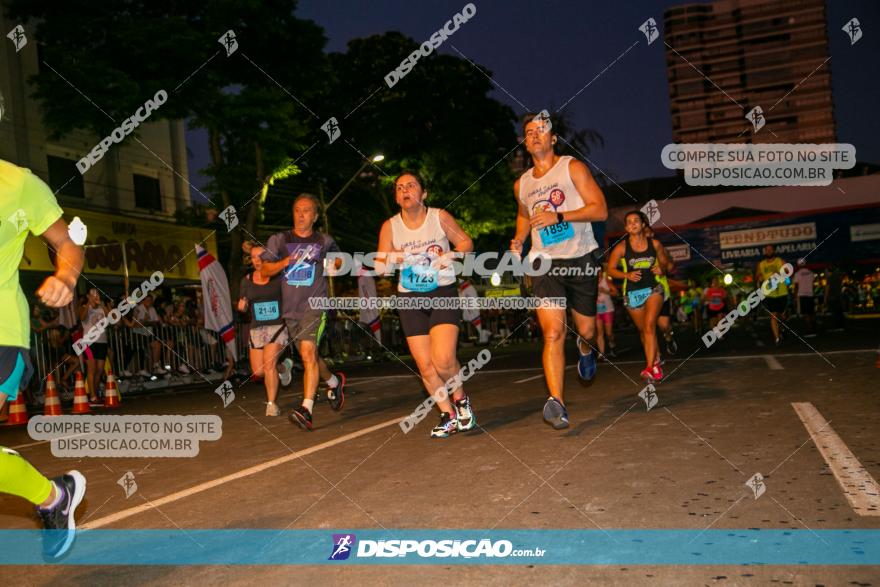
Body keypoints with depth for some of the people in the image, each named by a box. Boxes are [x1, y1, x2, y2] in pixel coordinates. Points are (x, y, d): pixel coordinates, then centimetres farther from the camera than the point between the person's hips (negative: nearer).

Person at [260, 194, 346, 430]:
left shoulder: (324, 241, 5)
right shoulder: (279, 240, 6)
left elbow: (337, 257, 28)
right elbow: (264, 270, -1)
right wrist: (285, 262, -15)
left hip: (315, 304, -3)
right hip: (290, 309, 4)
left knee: (308, 351, -22)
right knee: (309, 356, 15)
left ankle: (306, 409, -26)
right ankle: (334, 381, 43)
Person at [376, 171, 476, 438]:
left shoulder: (440, 217, -4)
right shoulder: (390, 226, 1)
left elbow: (466, 242, 5)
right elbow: (379, 265, 3)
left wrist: (452, 255, -16)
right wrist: (391, 259, -19)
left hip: (444, 293, -2)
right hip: (410, 298, 3)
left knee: (443, 359, -18)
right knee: (425, 365, 1)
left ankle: (460, 399, 12)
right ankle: (448, 416, 19)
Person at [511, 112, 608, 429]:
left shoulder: (572, 167, 0)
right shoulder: (521, 184, 13)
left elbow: (600, 210, -8)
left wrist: (558, 216, -20)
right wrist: (519, 239, 12)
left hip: (581, 259, -1)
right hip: (545, 261, 2)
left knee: (586, 330, 8)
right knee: (553, 333, -14)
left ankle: (585, 347, 47)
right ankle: (557, 403, -18)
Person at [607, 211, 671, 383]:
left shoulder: (654, 244, 1)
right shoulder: (621, 247, -4)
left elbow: (665, 262, 16)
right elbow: (610, 269, -1)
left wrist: (661, 269, -6)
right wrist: (627, 275, -17)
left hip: (653, 289, -1)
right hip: (632, 293, 1)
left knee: (650, 325, -21)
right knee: (643, 330, 13)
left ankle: (650, 368, -25)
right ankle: (655, 360, 36)